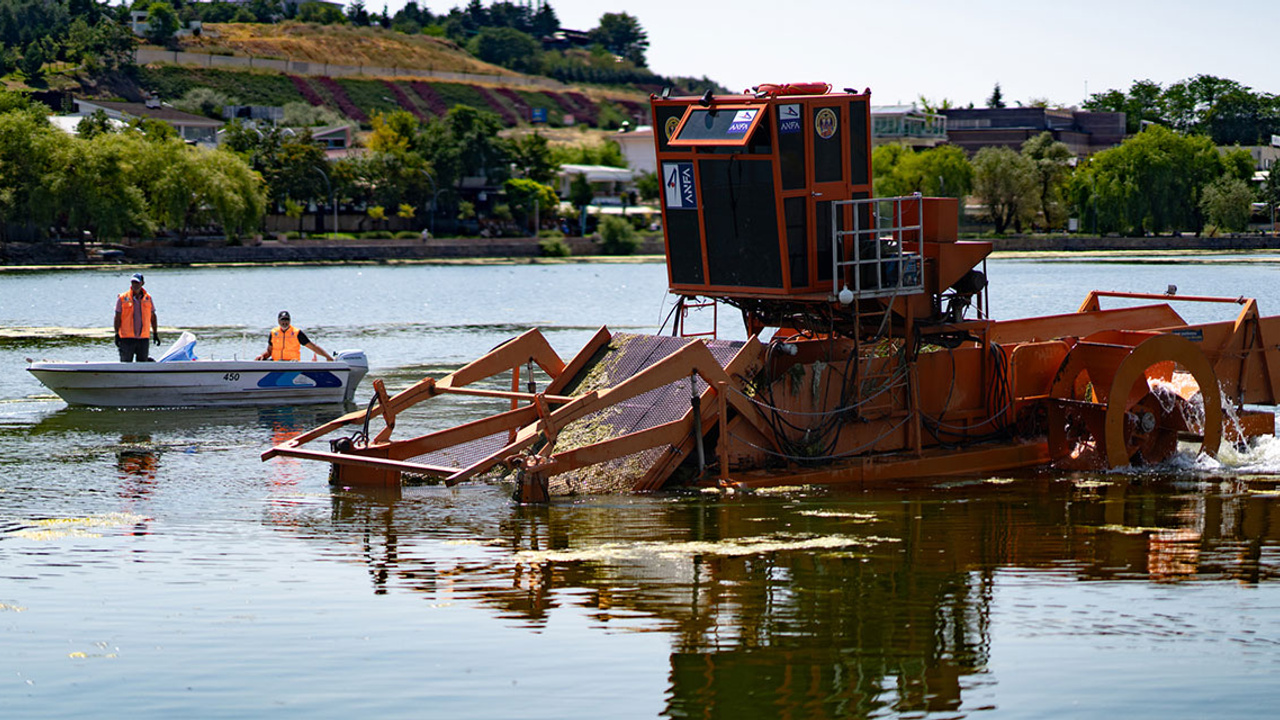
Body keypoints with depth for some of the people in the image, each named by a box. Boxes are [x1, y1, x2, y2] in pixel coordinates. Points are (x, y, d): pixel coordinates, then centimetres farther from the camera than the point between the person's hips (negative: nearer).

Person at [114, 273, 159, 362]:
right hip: (127, 338, -3)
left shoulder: (148, 298, 8)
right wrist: (117, 334, -7)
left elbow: (153, 317, 15)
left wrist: (155, 333, 13)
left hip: (144, 338, 3)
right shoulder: (123, 298, -2)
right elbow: (118, 317, -1)